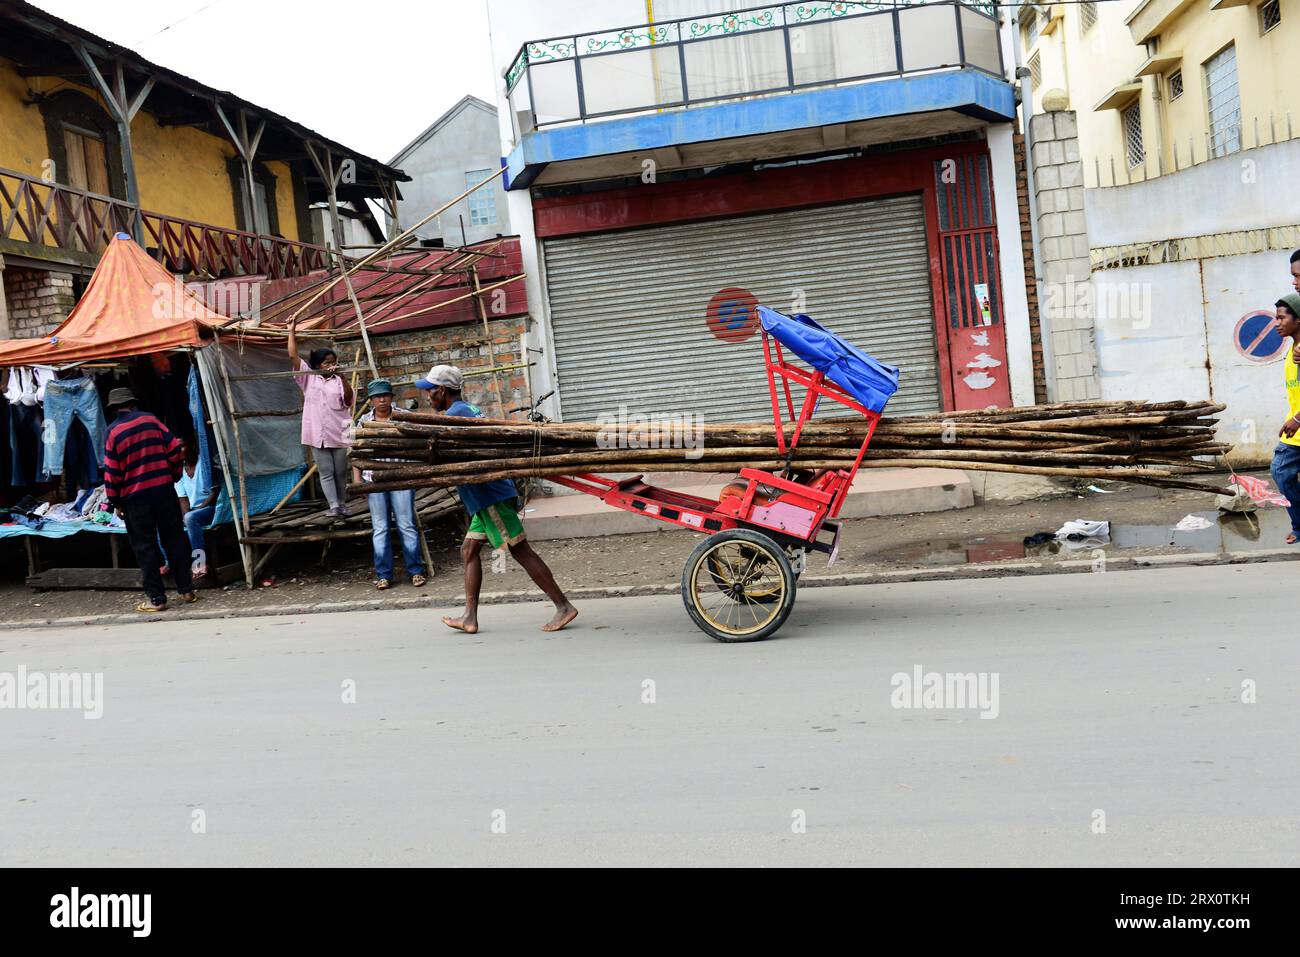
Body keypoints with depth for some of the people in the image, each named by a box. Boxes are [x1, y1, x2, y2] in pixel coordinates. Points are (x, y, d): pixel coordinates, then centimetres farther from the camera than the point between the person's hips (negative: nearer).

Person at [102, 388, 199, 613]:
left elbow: (112, 472, -5)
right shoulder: (150, 420, 3)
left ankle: (156, 598, 6)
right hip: (164, 490, 3)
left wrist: (116, 502, 4)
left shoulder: (113, 432, -4)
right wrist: (174, 477, 15)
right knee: (175, 540, 11)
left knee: (145, 547, 4)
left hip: (134, 497, -2)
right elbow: (175, 449, 1)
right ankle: (187, 590, 14)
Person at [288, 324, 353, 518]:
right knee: (326, 473, -2)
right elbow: (293, 355, 5)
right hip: (318, 435, 0)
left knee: (340, 472, 8)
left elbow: (348, 400, -10)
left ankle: (342, 504, 20)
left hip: (338, 434, 0)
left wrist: (341, 376, -18)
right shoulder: (309, 377, 8)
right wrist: (291, 332, 4)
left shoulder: (338, 380, 6)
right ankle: (334, 506, -6)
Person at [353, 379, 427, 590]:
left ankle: (416, 571, 6)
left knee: (407, 525, -2)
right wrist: (357, 476, 1)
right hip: (374, 479, 2)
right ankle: (383, 575, 10)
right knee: (379, 528, 4)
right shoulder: (364, 421, 9)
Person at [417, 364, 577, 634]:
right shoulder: (471, 409, 18)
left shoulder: (454, 413, -11)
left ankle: (564, 607, -6)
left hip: (491, 496, -10)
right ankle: (470, 617, 10)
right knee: (469, 551, 10)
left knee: (521, 551, -8)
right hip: (486, 498, 10)